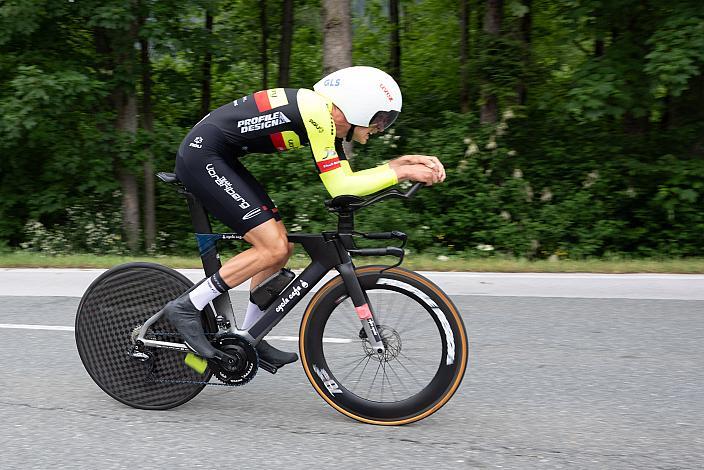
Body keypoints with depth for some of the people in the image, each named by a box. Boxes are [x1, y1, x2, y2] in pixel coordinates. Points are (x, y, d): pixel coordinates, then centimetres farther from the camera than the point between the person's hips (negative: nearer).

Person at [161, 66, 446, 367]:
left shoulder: (328, 117, 8)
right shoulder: (317, 111, -21)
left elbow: (347, 178, 8)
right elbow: (339, 188, -22)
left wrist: (401, 162, -1)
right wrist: (401, 174, -17)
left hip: (218, 160, 10)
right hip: (201, 156, -10)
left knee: (280, 247, 9)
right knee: (273, 248, -14)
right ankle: (186, 308, -6)